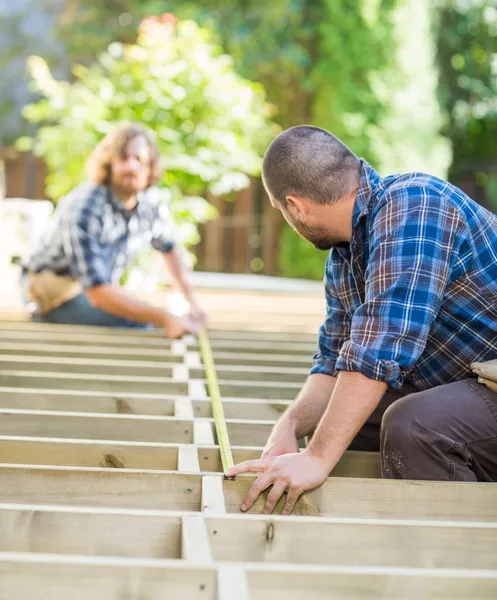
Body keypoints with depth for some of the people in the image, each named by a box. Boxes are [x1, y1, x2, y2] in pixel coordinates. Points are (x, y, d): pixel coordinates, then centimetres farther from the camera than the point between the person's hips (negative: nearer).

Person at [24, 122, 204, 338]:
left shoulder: (152, 202, -10)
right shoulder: (82, 209, -31)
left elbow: (168, 247, 14)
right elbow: (98, 292, -38)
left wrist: (192, 301, 11)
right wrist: (165, 319, -45)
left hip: (103, 286, 7)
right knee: (136, 325, -27)